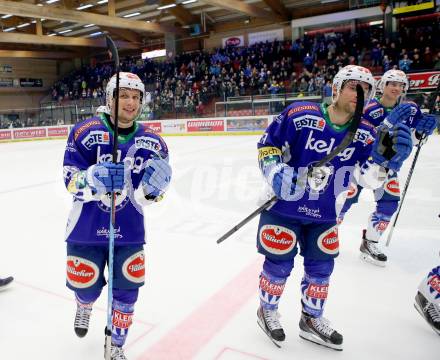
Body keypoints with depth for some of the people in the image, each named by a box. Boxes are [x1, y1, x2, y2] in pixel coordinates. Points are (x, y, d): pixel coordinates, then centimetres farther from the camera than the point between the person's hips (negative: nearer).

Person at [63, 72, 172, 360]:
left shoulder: (152, 142, -3)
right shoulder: (85, 132, -10)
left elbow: (149, 194, 0)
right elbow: (71, 181, -12)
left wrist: (153, 186, -23)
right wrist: (92, 179, -33)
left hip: (128, 231, 2)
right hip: (86, 229, -1)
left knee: (126, 292, 6)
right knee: (86, 286, 13)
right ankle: (85, 305, 54)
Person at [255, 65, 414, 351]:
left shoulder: (366, 132, -4)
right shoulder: (300, 114, -17)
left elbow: (370, 177, -11)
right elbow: (268, 145, -9)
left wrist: (389, 156, -28)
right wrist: (277, 175, -21)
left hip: (324, 215, 5)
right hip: (284, 207, -4)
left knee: (321, 267, 15)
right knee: (279, 264, 7)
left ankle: (312, 319, 39)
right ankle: (268, 311, 34)